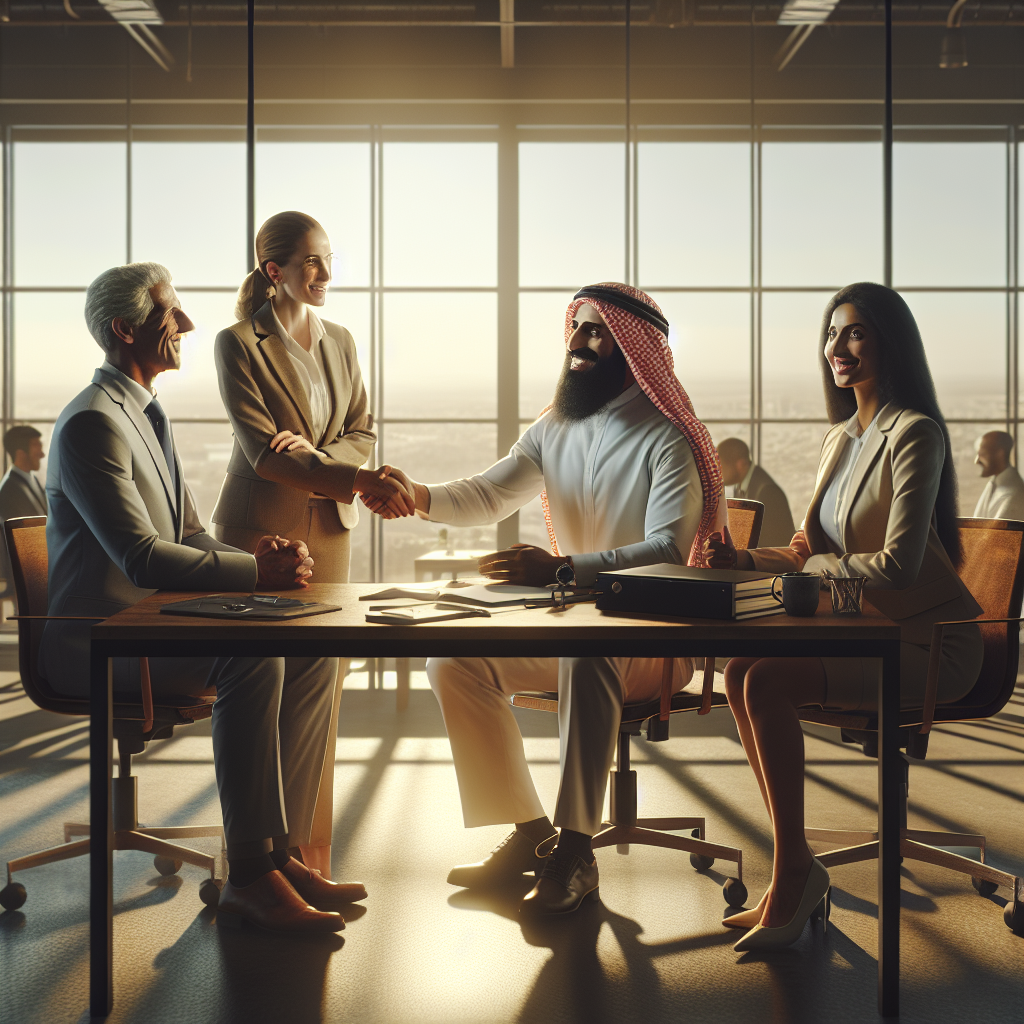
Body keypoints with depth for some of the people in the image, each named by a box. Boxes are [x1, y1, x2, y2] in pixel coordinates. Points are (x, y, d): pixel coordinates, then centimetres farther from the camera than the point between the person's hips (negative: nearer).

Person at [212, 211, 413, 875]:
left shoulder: (340, 341, 12)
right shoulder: (239, 344, -6)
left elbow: (363, 432, 12)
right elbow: (263, 451, -14)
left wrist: (317, 455, -10)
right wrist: (359, 481, -23)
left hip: (328, 529, 5)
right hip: (260, 532, -5)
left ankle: (313, 859, 15)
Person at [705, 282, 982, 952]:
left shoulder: (915, 433, -14)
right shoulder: (841, 438, 13)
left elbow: (897, 565, -22)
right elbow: (812, 554, 15)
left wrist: (814, 564, -10)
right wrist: (745, 561, -1)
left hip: (929, 644, -8)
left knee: (767, 683, -25)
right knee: (741, 672, -12)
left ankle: (791, 877, -12)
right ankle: (797, 870, -5)